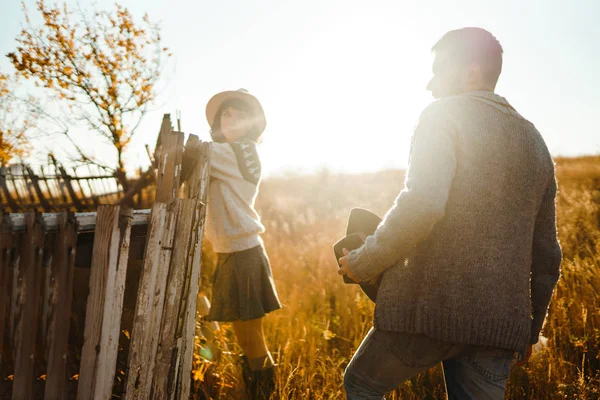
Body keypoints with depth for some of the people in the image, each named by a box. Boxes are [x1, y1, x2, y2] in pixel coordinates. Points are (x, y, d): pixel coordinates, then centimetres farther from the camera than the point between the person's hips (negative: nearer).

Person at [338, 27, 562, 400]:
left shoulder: (443, 116, -3)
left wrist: (363, 262, -8)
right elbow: (547, 255, 19)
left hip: (432, 307, -6)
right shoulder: (534, 141, 18)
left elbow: (422, 204, -21)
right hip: (500, 323, 6)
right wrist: (529, 329, 28)